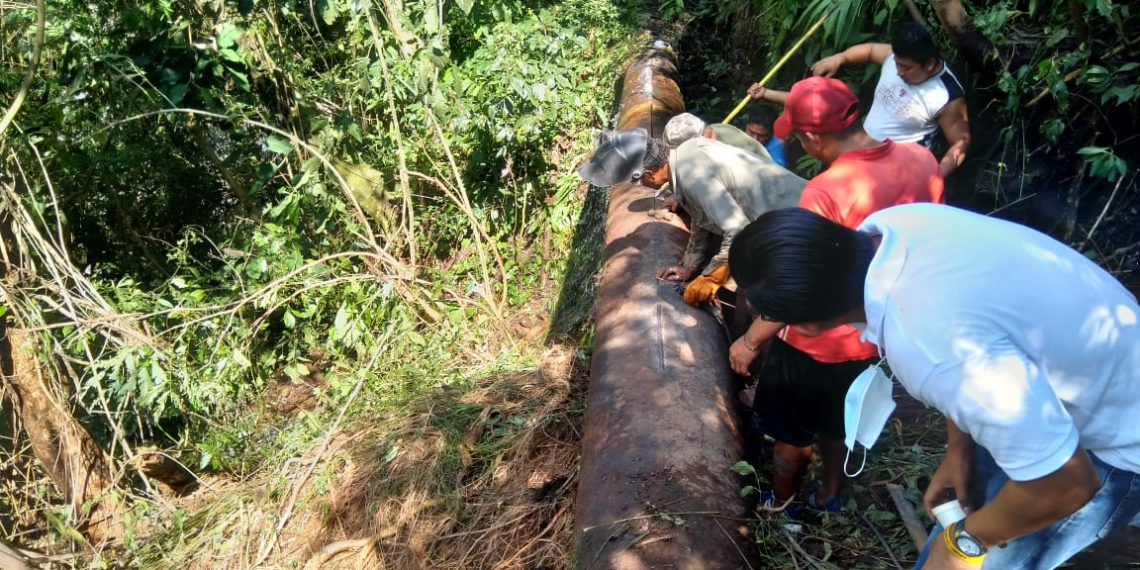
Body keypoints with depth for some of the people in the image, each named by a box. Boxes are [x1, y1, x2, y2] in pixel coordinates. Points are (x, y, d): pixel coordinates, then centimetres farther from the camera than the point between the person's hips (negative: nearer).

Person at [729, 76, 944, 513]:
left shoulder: (825, 192, -34)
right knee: (840, 422, 31)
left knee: (792, 432, 21)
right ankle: (828, 496, 52)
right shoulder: (921, 160, -12)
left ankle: (779, 506, 45)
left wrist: (749, 341, -13)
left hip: (819, 343, -6)